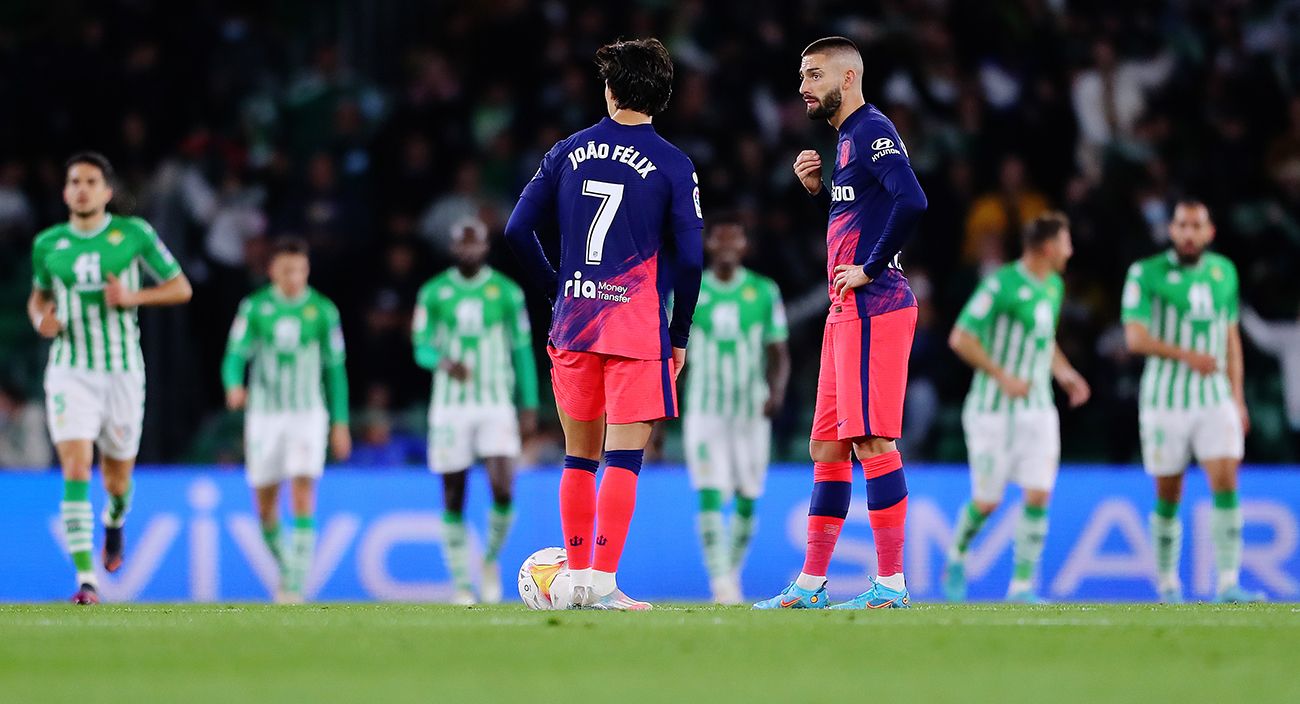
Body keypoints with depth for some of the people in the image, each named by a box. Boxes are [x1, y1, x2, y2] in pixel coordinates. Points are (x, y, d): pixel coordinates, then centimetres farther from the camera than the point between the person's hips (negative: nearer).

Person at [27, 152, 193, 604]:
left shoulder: (134, 234, -2)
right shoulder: (48, 244, 4)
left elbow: (181, 288, 3)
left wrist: (132, 297, -14)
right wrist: (41, 318, -3)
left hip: (122, 371, 0)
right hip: (70, 373, 0)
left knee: (116, 479, 10)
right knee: (75, 470, -16)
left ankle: (115, 520, 48)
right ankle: (86, 580, -17)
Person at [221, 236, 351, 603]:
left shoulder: (323, 310, 1)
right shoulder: (254, 307, -1)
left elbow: (335, 369, 7)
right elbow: (236, 355, -5)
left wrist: (341, 424, 6)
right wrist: (234, 385, -28)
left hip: (308, 413, -1)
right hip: (264, 415, 1)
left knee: (302, 495, -16)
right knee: (265, 505, 5)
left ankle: (296, 586, -17)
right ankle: (286, 569, 31)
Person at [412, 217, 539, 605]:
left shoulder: (506, 292, 2)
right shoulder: (434, 293, 2)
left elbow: (522, 351, 7)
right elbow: (422, 348, 2)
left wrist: (528, 406, 4)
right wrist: (444, 362, -21)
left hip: (496, 407, 0)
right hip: (450, 408, 0)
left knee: (503, 490, -15)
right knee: (453, 498, 1)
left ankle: (491, 558, 11)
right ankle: (461, 582, 11)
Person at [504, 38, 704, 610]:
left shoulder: (569, 152, 7)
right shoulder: (672, 166, -3)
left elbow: (518, 230, 5)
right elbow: (689, 259, -7)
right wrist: (679, 337, 2)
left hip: (572, 325, 4)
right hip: (638, 328, -4)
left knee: (579, 459, 13)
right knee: (623, 458, -4)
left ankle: (578, 578, 15)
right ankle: (603, 582, -11)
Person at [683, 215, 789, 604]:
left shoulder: (764, 292, 3)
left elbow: (779, 352, 6)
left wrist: (776, 390, -13)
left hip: (751, 412, 1)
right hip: (704, 410, -1)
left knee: (747, 499, 5)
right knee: (710, 495, -14)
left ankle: (733, 572, 24)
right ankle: (720, 582, -17)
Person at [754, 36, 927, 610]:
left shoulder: (873, 131, -11)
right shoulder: (847, 137, 19)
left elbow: (911, 203, -25)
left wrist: (870, 269, -18)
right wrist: (816, 189, 10)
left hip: (872, 306, -10)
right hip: (846, 310, 10)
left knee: (873, 441, -10)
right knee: (827, 447, 11)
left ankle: (891, 584, -8)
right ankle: (811, 584, 16)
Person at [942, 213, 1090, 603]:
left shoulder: (1054, 286, 10)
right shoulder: (1001, 285, -15)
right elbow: (960, 338, -15)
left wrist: (1064, 372, 10)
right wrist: (1003, 377, -20)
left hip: (1037, 410, 6)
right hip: (993, 410, -6)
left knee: (1038, 495, -8)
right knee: (987, 501, 0)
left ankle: (1022, 585, -2)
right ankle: (957, 556, 30)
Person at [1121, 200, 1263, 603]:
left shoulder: (1224, 272, 9)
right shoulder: (1146, 274, -6)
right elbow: (1135, 338, -15)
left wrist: (1237, 396, 13)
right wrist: (1186, 354, -28)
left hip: (1215, 401, 3)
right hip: (1165, 400, -3)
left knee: (1226, 483, -13)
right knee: (1168, 498, 4)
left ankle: (1228, 584, -15)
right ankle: (1167, 582, 20)